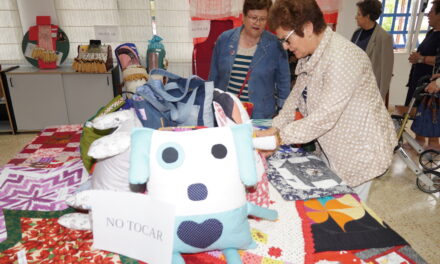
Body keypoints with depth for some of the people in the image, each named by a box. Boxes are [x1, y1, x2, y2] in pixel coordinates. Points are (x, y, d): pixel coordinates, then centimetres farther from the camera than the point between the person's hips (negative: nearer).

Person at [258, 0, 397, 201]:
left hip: (357, 151, -8)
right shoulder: (310, 55, 2)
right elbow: (296, 95, 6)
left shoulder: (343, 57, -27)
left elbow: (326, 116, -31)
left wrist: (280, 137, -25)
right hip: (332, 147, 8)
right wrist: (275, 128, -6)